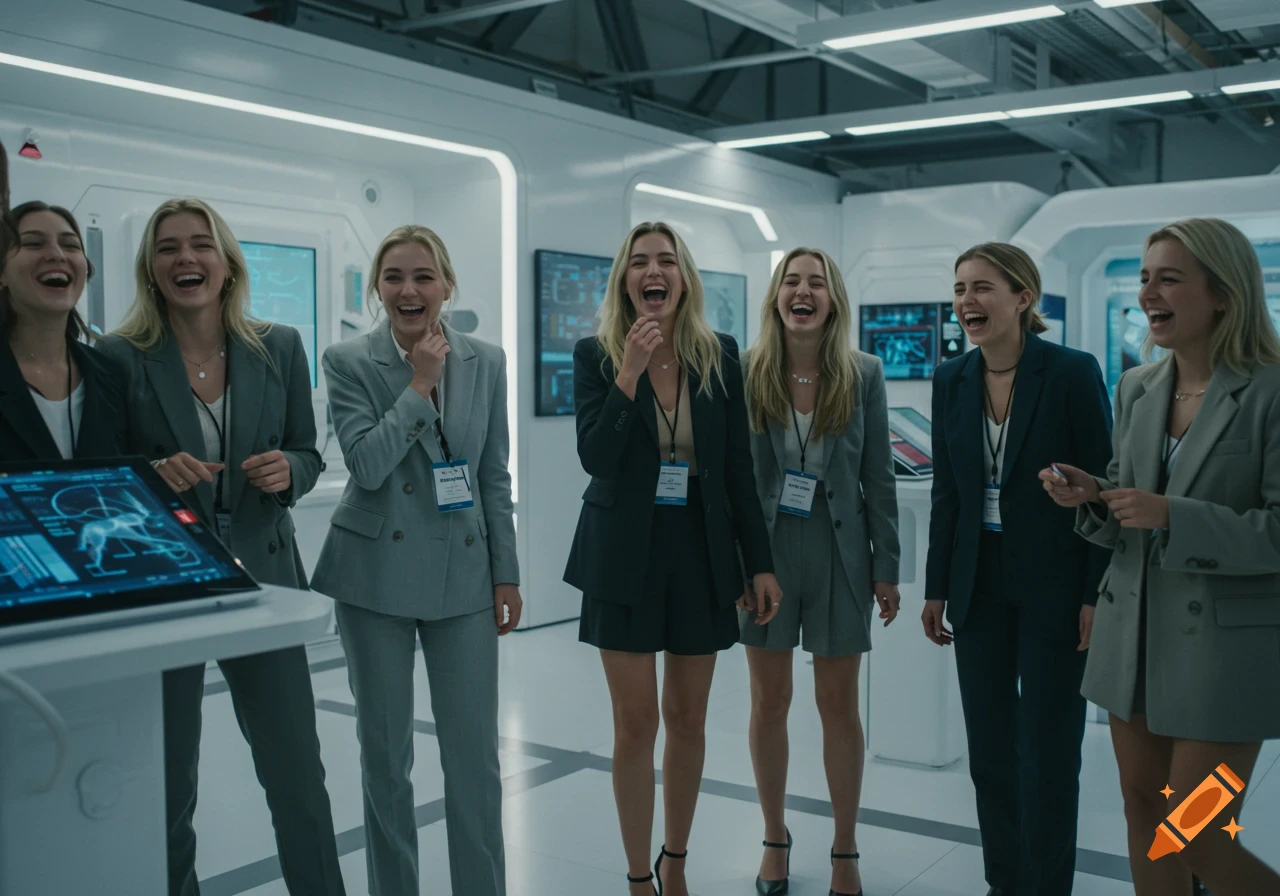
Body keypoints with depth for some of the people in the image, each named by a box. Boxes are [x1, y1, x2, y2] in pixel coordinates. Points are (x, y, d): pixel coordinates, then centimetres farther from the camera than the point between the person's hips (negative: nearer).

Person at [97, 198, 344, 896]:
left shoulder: (280, 349, 2)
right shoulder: (119, 357, -5)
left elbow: (307, 457, 9)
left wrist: (286, 472, -14)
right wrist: (152, 474, -19)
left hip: (261, 579, 2)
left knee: (297, 772, 8)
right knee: (165, 783, 10)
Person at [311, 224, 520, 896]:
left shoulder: (486, 361, 4)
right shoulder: (349, 362, -3)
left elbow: (495, 478, 7)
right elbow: (367, 466, -15)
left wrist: (507, 575, 5)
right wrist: (419, 384, -16)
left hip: (464, 573, 2)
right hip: (378, 574, -1)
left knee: (475, 754, 3)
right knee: (384, 752, 11)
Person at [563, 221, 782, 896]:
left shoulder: (720, 355, 1)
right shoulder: (595, 356, -3)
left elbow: (738, 466, 2)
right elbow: (595, 456, -14)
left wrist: (761, 562, 1)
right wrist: (630, 373, -22)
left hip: (701, 554, 2)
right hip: (626, 555, -2)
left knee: (688, 719, 11)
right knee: (635, 724, 2)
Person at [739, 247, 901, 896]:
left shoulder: (863, 374, -2)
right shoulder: (744, 372, -4)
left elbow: (878, 476, 0)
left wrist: (887, 569, -1)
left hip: (839, 551, 0)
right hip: (764, 550, 0)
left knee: (839, 704, 8)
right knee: (769, 701, 10)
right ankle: (775, 840, 29)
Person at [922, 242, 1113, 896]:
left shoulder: (1073, 373, -11)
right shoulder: (951, 380, 3)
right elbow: (946, 492, 8)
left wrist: (1096, 596, -12)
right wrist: (936, 589, 8)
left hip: (1053, 587, -5)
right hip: (979, 585, 5)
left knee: (1047, 754, 4)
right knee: (988, 747, 12)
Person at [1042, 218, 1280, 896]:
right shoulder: (1135, 389, 6)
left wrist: (1172, 516, -25)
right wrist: (1090, 497, -7)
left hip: (1225, 644, -6)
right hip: (1134, 637, 6)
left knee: (1195, 839, -1)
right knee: (1144, 814, 14)